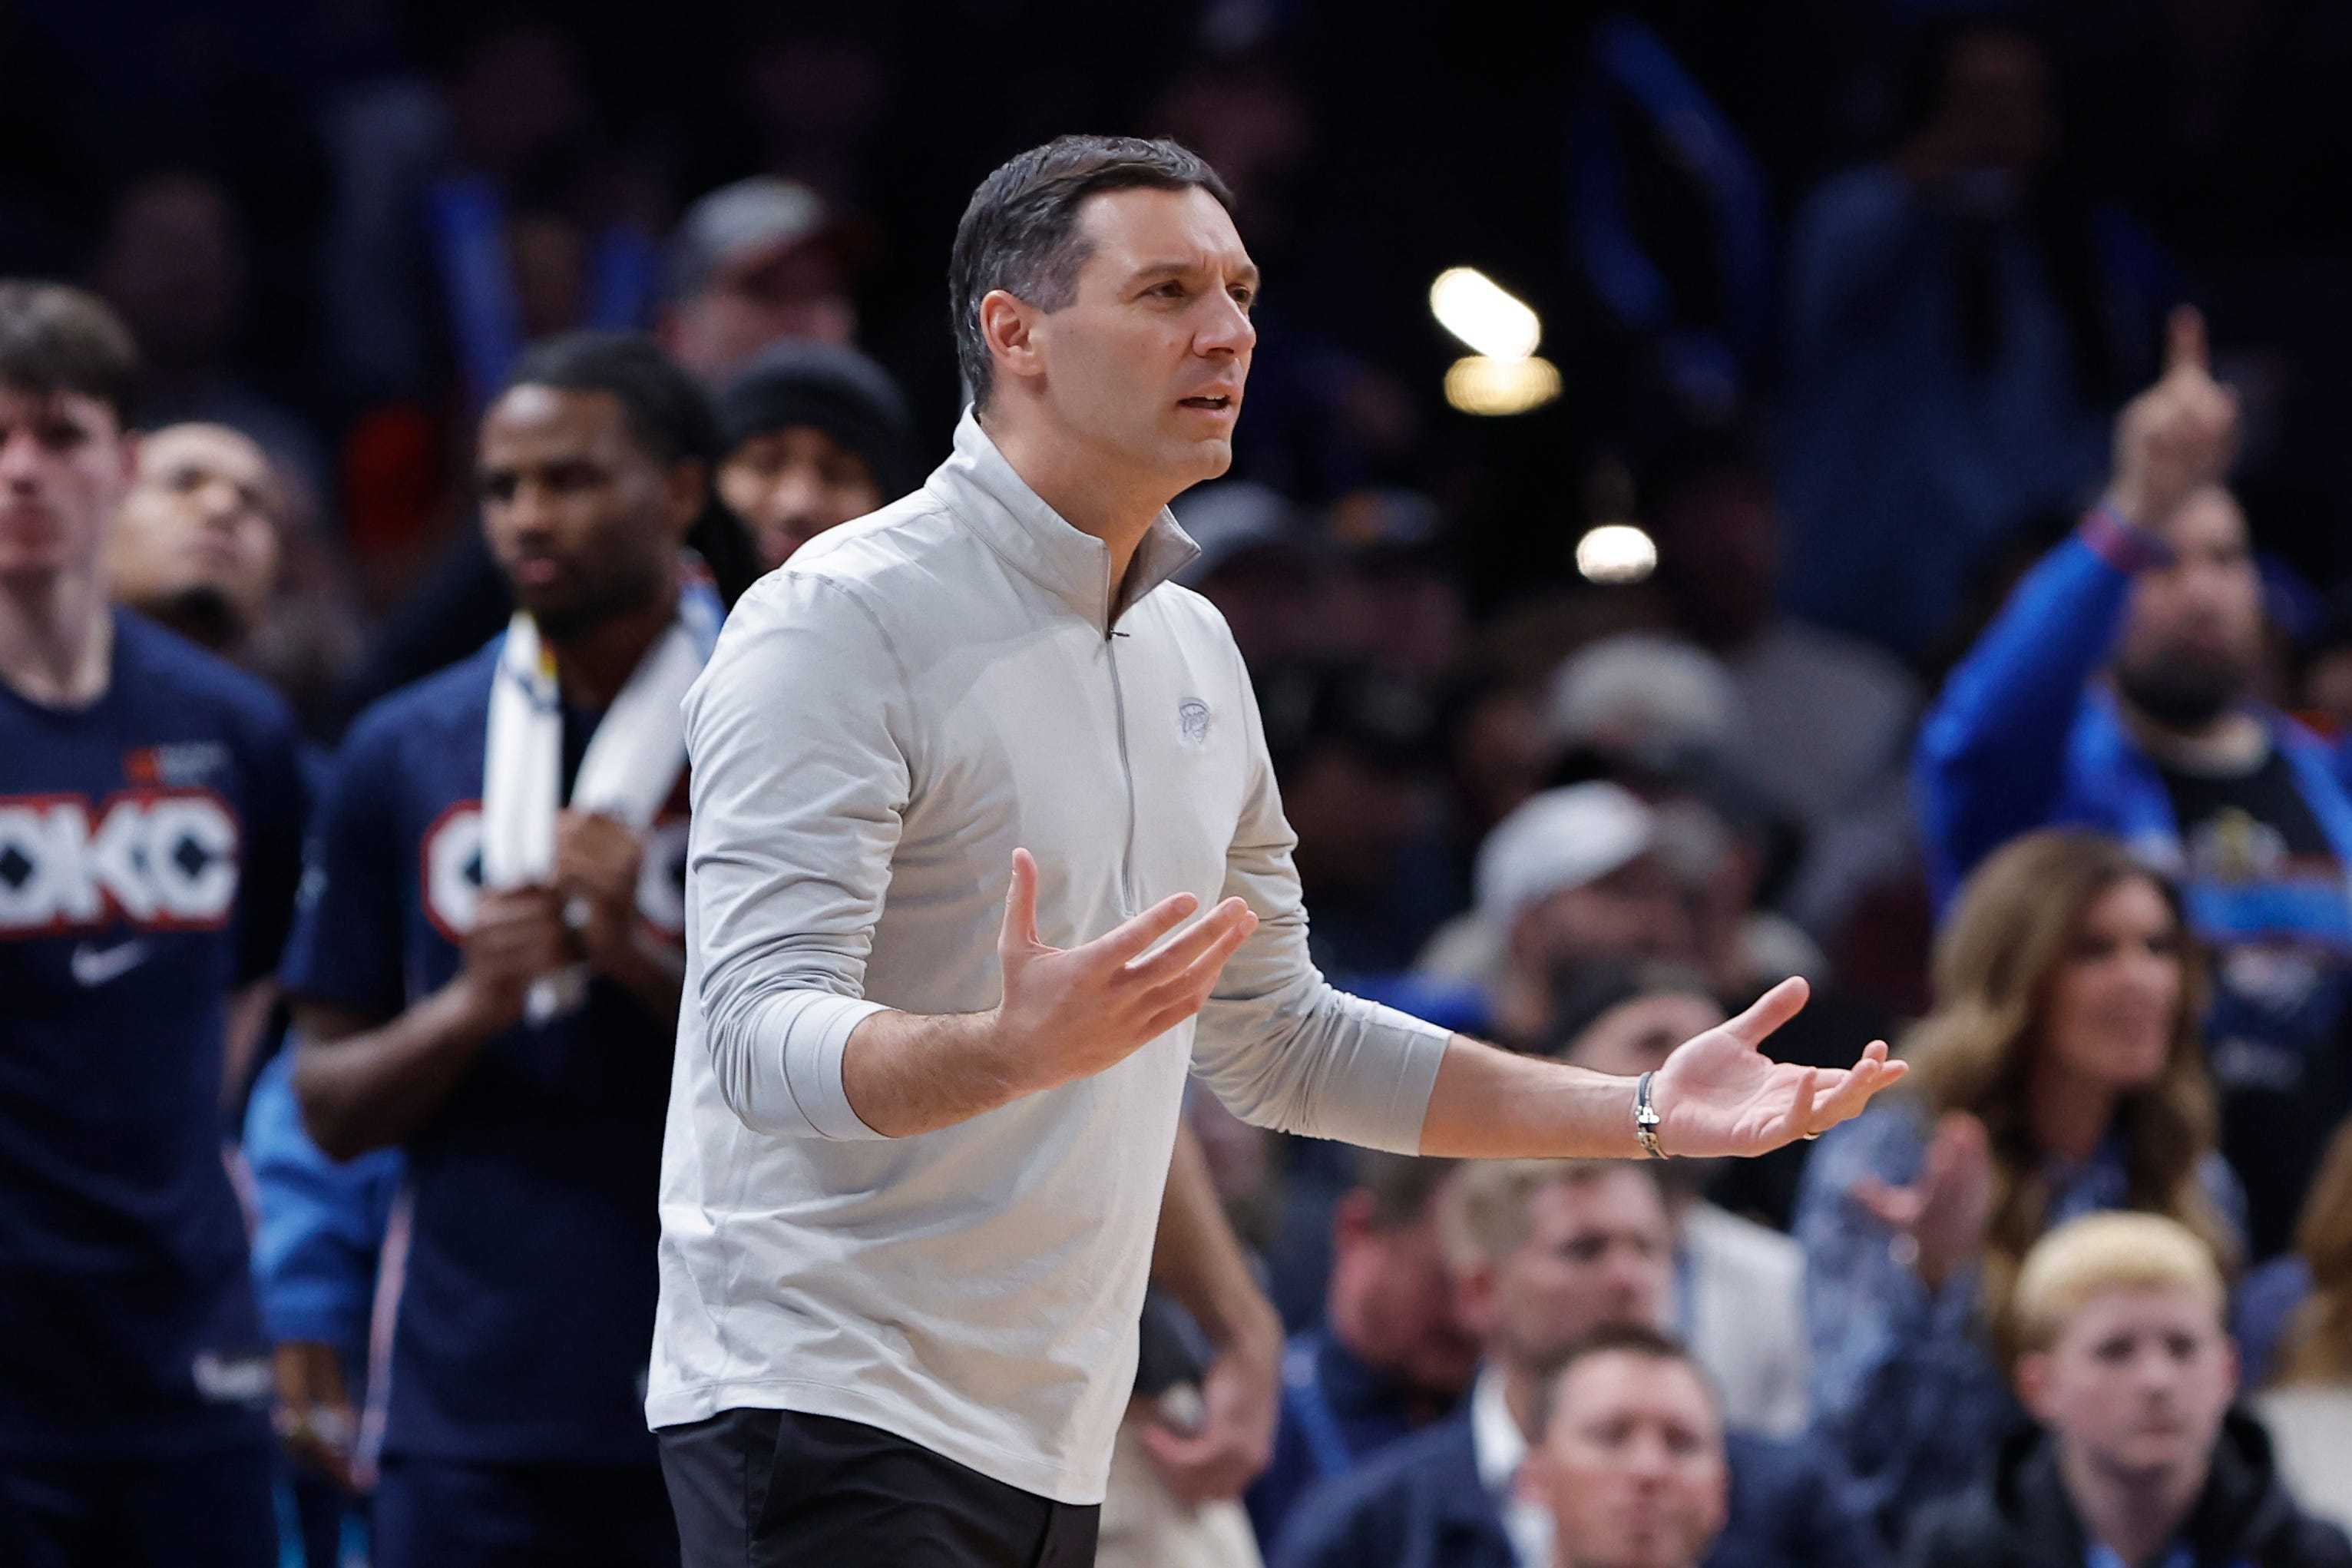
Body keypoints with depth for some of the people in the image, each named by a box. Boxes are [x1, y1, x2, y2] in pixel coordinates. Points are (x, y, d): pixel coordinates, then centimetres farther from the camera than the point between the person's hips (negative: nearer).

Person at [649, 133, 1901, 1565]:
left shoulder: (1195, 651, 16)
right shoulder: (842, 623, -11)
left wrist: (1645, 1116, 17)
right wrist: (1016, 1048, -40)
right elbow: (761, 1033, -21)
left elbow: (1280, 1043, 24)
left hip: (1053, 1445, 8)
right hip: (835, 1425, -8)